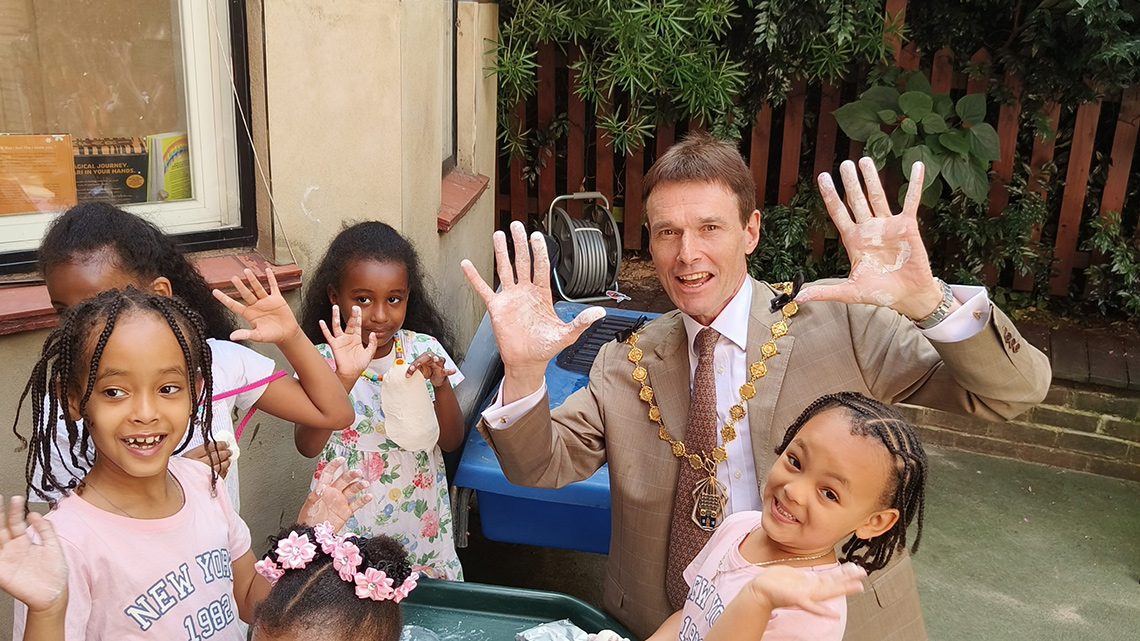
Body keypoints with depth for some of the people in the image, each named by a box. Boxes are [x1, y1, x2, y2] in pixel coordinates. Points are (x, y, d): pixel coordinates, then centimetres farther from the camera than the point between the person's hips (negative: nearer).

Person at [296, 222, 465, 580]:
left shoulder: (423, 350, -5)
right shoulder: (325, 360, -11)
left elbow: (451, 441, -5)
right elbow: (307, 447, -24)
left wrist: (441, 384, -22)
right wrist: (344, 377, -37)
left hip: (419, 517, 2)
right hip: (349, 523, -2)